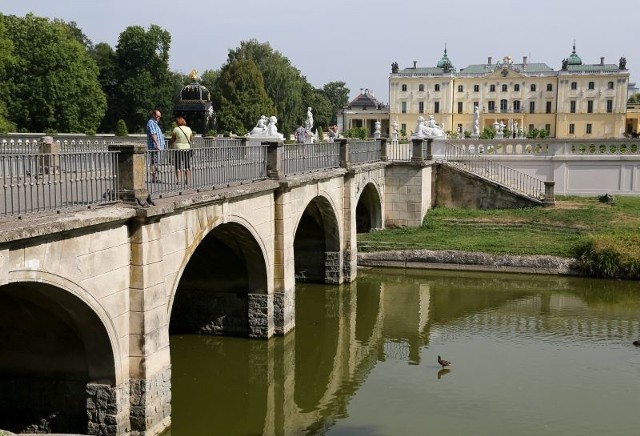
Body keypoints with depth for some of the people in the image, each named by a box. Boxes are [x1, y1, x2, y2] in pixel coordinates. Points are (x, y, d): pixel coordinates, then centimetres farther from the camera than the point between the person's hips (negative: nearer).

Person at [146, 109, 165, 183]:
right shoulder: (151, 123, -10)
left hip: (158, 147, 10)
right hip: (154, 146, -10)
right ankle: (154, 178, -10)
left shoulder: (155, 123, 22)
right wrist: (157, 144, -28)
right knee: (154, 162, -9)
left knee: (156, 162, 11)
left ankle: (156, 177, 14)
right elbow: (153, 134, -21)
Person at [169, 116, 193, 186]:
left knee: (178, 166, 1)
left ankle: (178, 180, -5)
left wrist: (170, 143, 20)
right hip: (187, 149, 3)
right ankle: (187, 180, 8)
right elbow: (191, 139, 14)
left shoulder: (176, 129, -7)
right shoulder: (188, 129, 4)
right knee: (187, 166, 9)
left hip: (179, 149, -3)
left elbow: (172, 140, 0)